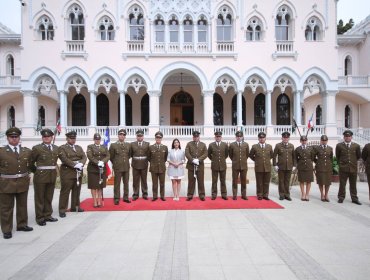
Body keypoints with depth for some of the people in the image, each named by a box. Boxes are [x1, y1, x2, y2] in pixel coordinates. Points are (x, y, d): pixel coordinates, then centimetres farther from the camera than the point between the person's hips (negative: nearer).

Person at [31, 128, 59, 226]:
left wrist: (54, 168, 10)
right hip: (40, 176, -4)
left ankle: (47, 215, 27)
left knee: (49, 197, 14)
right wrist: (36, 170, 4)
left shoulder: (56, 148, 8)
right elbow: (31, 162, -1)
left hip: (52, 176, 5)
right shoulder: (37, 148, -6)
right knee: (40, 198, 7)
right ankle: (40, 218, 18)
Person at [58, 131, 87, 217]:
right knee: (65, 191, -2)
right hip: (67, 172, -6)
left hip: (78, 172, 6)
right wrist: (74, 165, -22)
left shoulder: (79, 147, 16)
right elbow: (64, 159, -15)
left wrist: (81, 164, -16)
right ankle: (62, 210, 4)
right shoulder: (62, 148, -2)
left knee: (77, 190, 12)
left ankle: (75, 207, 24)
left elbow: (84, 157, 4)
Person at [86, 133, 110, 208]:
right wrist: (97, 163, -22)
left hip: (102, 168, 3)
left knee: (100, 186, 5)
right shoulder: (90, 147, 4)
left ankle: (99, 202, 11)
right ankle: (95, 202, 7)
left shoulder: (104, 147, 14)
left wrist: (103, 162, -17)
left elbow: (107, 156, 2)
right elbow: (90, 157, -10)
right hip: (92, 169, -3)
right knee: (93, 186, 0)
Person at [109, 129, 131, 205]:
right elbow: (111, 157, 5)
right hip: (117, 167, -3)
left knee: (126, 183, 9)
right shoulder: (113, 145, -2)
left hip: (126, 167, 3)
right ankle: (116, 199, 9)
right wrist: (115, 164, 9)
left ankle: (126, 197, 18)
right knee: (117, 184, 1)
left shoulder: (128, 145, 7)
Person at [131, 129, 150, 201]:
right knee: (135, 181, 6)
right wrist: (135, 158, 2)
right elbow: (131, 154, 7)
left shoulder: (147, 144, 3)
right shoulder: (132, 144, 4)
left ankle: (145, 194, 19)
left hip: (144, 165, 0)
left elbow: (148, 154, 4)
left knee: (144, 180, 9)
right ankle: (135, 194, 15)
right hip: (135, 165, 0)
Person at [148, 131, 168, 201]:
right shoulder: (151, 147, 0)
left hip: (162, 168, 1)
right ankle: (155, 196, 15)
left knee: (162, 183, 7)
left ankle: (162, 196, 17)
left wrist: (162, 162, 10)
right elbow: (149, 157, 11)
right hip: (154, 168, -1)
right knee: (154, 183, 6)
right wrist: (153, 163, 9)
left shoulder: (165, 147, 2)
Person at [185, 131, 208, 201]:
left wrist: (198, 159, -15)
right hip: (191, 165, -1)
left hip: (200, 165, 1)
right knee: (191, 181, 5)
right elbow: (187, 153, -6)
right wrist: (193, 160, -19)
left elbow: (205, 154, -1)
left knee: (201, 181, 4)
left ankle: (202, 195, 12)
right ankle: (190, 195, 13)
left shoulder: (203, 144, 9)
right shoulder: (189, 144, 5)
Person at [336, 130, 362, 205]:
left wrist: (353, 161, 15)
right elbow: (337, 156, 11)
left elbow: (359, 156, 14)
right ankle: (341, 198, 14)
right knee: (342, 184, 4)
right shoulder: (339, 145, -2)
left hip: (353, 168, 1)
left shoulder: (356, 146, 1)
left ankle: (354, 199, 19)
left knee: (353, 185, 10)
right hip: (343, 168, -1)